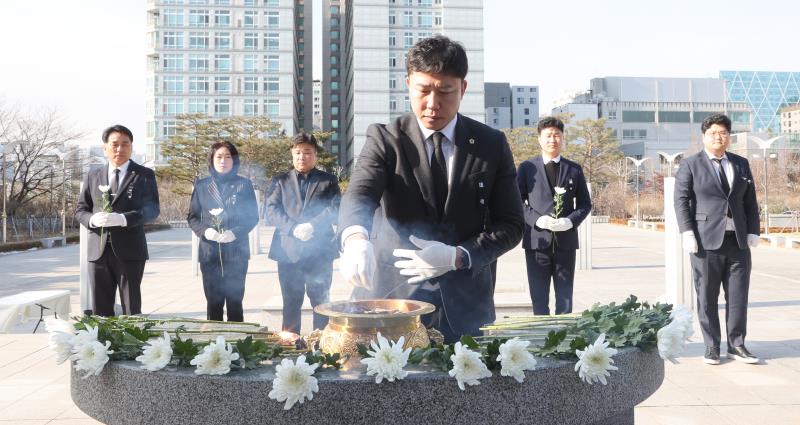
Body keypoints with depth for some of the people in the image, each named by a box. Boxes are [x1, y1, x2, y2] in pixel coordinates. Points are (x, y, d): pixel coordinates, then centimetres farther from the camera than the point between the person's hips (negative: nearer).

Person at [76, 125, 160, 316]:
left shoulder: (144, 175, 2)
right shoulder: (92, 176, 14)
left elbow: (152, 209, -7)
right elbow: (80, 210, 14)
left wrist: (122, 219, -23)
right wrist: (92, 219, -10)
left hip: (129, 250, -3)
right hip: (98, 250, 3)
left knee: (132, 309, 1)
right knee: (100, 310, 7)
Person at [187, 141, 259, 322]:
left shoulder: (244, 185, 5)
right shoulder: (201, 185, 10)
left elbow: (253, 217, 3)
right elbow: (192, 217, 11)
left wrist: (236, 233, -14)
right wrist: (205, 231, -10)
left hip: (236, 252, -1)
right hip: (209, 252, 1)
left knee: (234, 301, 1)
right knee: (213, 302, 3)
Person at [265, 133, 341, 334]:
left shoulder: (329, 180, 11)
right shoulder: (281, 180, 14)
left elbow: (336, 208, -1)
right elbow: (271, 209, 3)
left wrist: (313, 225, -16)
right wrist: (294, 228, -13)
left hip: (320, 249, -1)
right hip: (289, 250, 1)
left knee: (321, 300, 3)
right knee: (291, 302, 4)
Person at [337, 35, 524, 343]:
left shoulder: (492, 145, 1)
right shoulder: (384, 139, -4)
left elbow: (510, 225, 1)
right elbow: (359, 194, -20)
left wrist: (457, 256, -15)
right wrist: (356, 238, -43)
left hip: (465, 308, 2)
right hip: (392, 301, -1)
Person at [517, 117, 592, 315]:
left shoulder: (574, 170, 10)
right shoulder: (527, 168, 6)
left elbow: (585, 203, 10)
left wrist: (571, 220, -9)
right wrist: (536, 219, -14)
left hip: (566, 241, 1)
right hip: (537, 239, -1)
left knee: (565, 297, 7)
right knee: (539, 297, 3)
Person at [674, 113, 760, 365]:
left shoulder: (741, 164, 15)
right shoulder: (690, 165, 2)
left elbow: (750, 201, 15)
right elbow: (681, 201, -4)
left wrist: (753, 231, 5)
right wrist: (687, 233, -13)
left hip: (738, 242, 4)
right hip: (706, 241, -4)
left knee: (738, 296, 5)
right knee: (707, 298, 1)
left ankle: (736, 345, 16)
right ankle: (711, 348, 11)